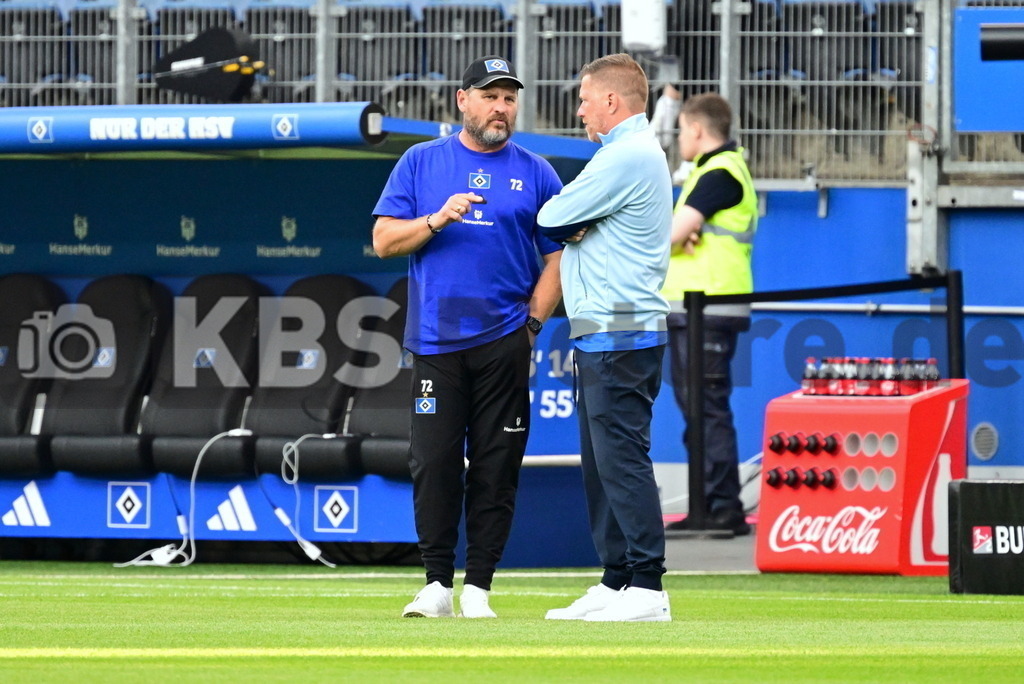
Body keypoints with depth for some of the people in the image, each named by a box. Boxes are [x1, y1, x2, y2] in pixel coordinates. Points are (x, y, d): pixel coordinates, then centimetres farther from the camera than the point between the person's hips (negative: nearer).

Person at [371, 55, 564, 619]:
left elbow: (559, 256, 9)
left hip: (504, 344, 0)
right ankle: (437, 583, 1)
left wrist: (532, 322, -2)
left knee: (497, 466, -1)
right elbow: (384, 240, 5)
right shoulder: (421, 162, 10)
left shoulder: (535, 173, 10)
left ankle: (477, 587, 5)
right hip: (436, 340, 0)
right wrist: (437, 219, -12)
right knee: (433, 463, -5)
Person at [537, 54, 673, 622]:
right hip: (602, 337, 11)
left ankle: (646, 589, -14)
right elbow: (565, 226, 18)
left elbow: (551, 220, -12)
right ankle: (615, 582, 15)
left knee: (622, 458, -12)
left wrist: (565, 225, 10)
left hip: (621, 336, -11)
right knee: (602, 461, 12)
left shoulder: (626, 158, -13)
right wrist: (573, 228, -4)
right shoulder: (639, 154, 22)